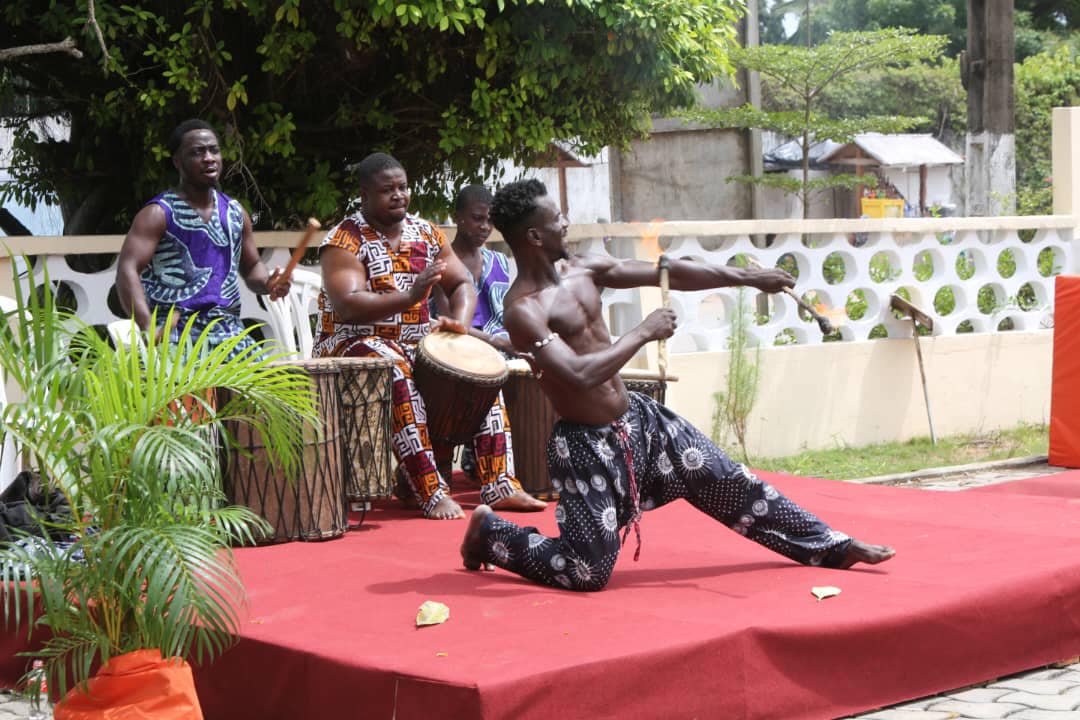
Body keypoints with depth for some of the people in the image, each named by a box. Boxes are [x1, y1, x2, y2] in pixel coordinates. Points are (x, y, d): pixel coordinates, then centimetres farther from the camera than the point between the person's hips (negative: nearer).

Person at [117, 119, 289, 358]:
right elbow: (128, 270, -13)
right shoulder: (158, 214, -2)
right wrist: (148, 327, -29)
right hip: (175, 333, -5)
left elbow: (251, 266, 28)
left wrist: (267, 284, 3)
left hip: (230, 331, 6)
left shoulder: (235, 212, 16)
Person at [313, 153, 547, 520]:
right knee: (396, 373, -37)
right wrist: (410, 297, -35)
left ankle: (499, 486, -11)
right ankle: (432, 494, -38)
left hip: (415, 344, 7)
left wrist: (459, 321, -13)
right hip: (353, 344, -7)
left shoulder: (426, 234, 10)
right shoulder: (344, 240, -10)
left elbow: (462, 284, 10)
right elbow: (347, 308, -24)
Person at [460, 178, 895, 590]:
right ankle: (488, 533, 18)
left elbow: (669, 274, 7)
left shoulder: (582, 271, 3)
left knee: (728, 483, 12)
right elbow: (580, 375, -33)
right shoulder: (524, 310, -22)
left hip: (639, 418, 8)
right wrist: (644, 333, -21)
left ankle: (833, 548, 25)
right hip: (586, 444, -8)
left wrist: (748, 277, 6)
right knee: (587, 573, -4)